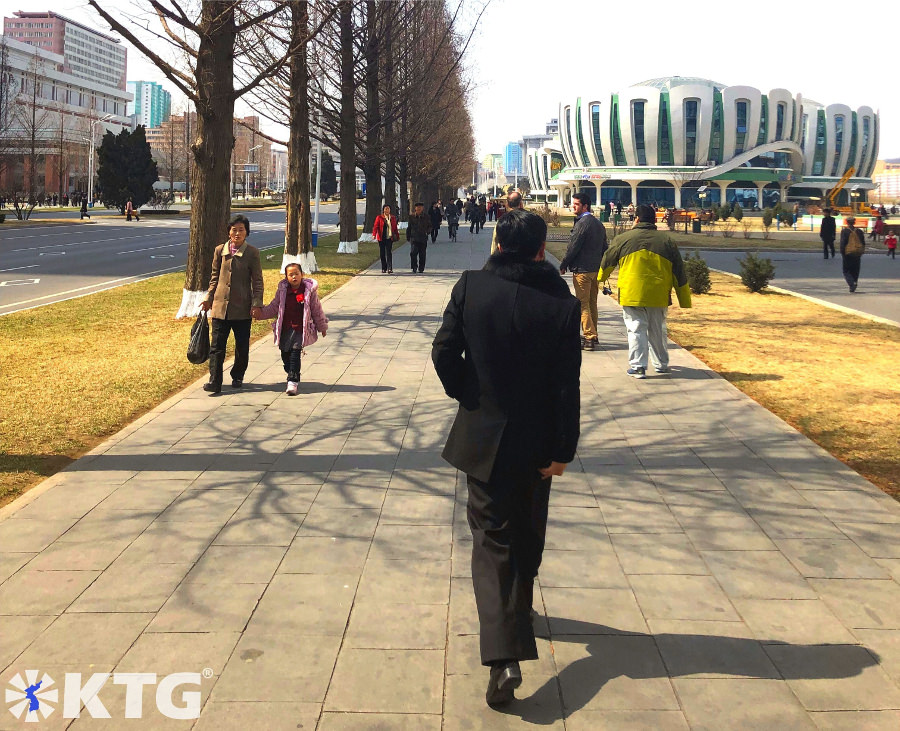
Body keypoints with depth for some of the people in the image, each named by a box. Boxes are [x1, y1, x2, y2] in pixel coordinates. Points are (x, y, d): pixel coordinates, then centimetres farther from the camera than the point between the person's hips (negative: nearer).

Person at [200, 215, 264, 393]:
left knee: (242, 345, 10)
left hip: (242, 307, -2)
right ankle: (214, 381, -3)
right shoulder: (220, 251, 6)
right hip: (220, 305, 2)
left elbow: (257, 281, -1)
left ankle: (237, 376, 28)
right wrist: (209, 298, 9)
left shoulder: (252, 253, -2)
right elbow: (214, 277, 14)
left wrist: (256, 304, -9)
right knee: (216, 345, -3)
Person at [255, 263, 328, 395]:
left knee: (295, 353, -12)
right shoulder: (282, 290, 5)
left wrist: (322, 327, 15)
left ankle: (293, 382, -11)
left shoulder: (309, 290, -1)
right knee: (285, 355, 7)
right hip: (285, 329, 4)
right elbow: (274, 307, 11)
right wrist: (261, 313, -4)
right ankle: (293, 378, 26)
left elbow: (317, 310, 8)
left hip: (300, 329, -3)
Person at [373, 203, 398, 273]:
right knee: (382, 253, 5)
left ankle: (390, 268, -14)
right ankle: (384, 268, 16)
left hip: (390, 238, 0)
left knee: (389, 253, -10)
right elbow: (376, 226, -7)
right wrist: (374, 234, -22)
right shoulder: (379, 217, 0)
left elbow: (395, 228, 16)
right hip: (381, 238, 0)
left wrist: (397, 236, 17)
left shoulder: (393, 217, 9)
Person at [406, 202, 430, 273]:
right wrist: (408, 237, 9)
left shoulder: (426, 217, 4)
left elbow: (430, 226, 13)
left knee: (422, 254, 4)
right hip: (414, 238, 0)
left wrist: (427, 232, -5)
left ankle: (421, 269, 15)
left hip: (423, 238, 1)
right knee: (413, 252, -14)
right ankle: (414, 268, -6)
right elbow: (409, 228, 12)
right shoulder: (412, 217, 5)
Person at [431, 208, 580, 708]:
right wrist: (562, 450, -4)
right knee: (527, 537, 21)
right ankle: (518, 613, 42)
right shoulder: (562, 303, -11)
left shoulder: (471, 287, -8)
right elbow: (567, 386, -11)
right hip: (536, 442, 1)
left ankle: (504, 657, -12)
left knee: (491, 538, 2)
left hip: (482, 437, 0)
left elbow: (444, 353, -7)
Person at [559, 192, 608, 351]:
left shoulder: (582, 223, -15)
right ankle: (592, 336, 22)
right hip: (596, 269, 9)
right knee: (592, 303, 15)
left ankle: (589, 337, -8)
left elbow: (573, 247, -15)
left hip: (582, 270, -9)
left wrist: (563, 265, -4)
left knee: (583, 304, -5)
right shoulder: (599, 224, 14)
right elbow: (604, 247, 19)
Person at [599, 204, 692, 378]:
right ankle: (661, 364, 27)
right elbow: (679, 272, 9)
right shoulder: (666, 240, 7)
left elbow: (608, 260, 17)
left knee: (636, 330, 2)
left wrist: (602, 277, 39)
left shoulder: (624, 238, 1)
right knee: (657, 331, 16)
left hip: (632, 294, -2)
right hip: (658, 295, 2)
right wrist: (685, 300, 14)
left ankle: (637, 366, -5)